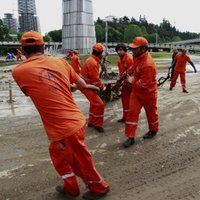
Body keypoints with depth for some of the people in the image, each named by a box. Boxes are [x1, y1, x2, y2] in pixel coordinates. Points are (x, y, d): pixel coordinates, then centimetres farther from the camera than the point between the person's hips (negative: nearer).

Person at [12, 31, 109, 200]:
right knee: (56, 152, 29)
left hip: (66, 127, -6)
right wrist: (88, 86, 42)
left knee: (80, 162, 17)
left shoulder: (18, 71, -8)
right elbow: (80, 82, 18)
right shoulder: (60, 61, 3)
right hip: (74, 119, 7)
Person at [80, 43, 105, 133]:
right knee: (99, 104, -11)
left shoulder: (91, 59, 8)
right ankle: (97, 124, 3)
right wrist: (101, 86, -7)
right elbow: (95, 80, -24)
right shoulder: (93, 63, -24)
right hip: (87, 87, -11)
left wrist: (100, 84, 3)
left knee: (94, 103, 23)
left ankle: (91, 122, 34)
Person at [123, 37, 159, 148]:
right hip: (136, 92, 8)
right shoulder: (138, 57, -3)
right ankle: (131, 137, 8)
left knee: (151, 113, 15)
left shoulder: (148, 64, -32)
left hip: (148, 93, -7)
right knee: (132, 112, 2)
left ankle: (153, 131, 41)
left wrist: (132, 81, -16)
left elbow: (144, 84, -30)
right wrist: (133, 77, 3)